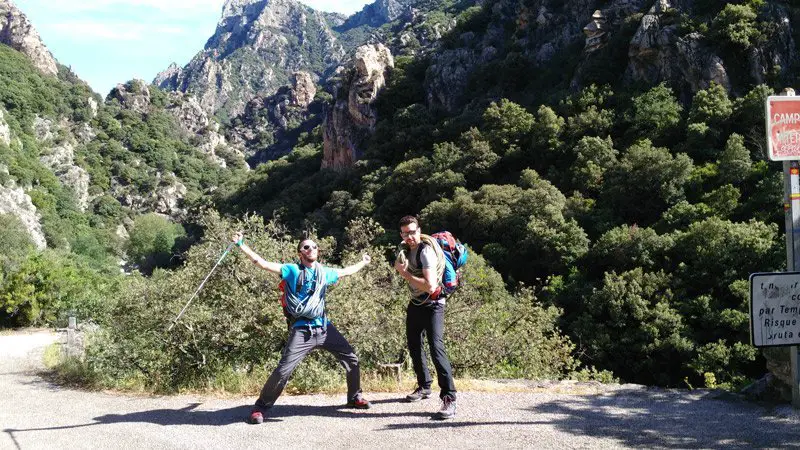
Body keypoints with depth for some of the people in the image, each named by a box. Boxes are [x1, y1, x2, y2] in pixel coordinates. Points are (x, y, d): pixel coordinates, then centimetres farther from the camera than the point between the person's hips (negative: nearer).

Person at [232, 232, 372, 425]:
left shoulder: (324, 272, 13)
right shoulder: (292, 270, -1)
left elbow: (345, 271, 33)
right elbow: (263, 263, -9)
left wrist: (363, 262, 45)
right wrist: (241, 245, -16)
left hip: (324, 327, 5)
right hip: (302, 331, -5)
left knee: (351, 358, 8)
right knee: (283, 370, -14)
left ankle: (354, 397, 29)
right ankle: (261, 407, 3)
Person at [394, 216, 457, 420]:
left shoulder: (426, 250, -23)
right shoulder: (405, 247, 2)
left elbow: (430, 286, -31)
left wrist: (405, 273, -24)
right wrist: (401, 265, 2)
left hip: (432, 304, -9)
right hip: (416, 302, 9)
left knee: (436, 347, -21)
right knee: (414, 345, 17)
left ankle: (449, 399, -20)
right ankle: (424, 387, 36)